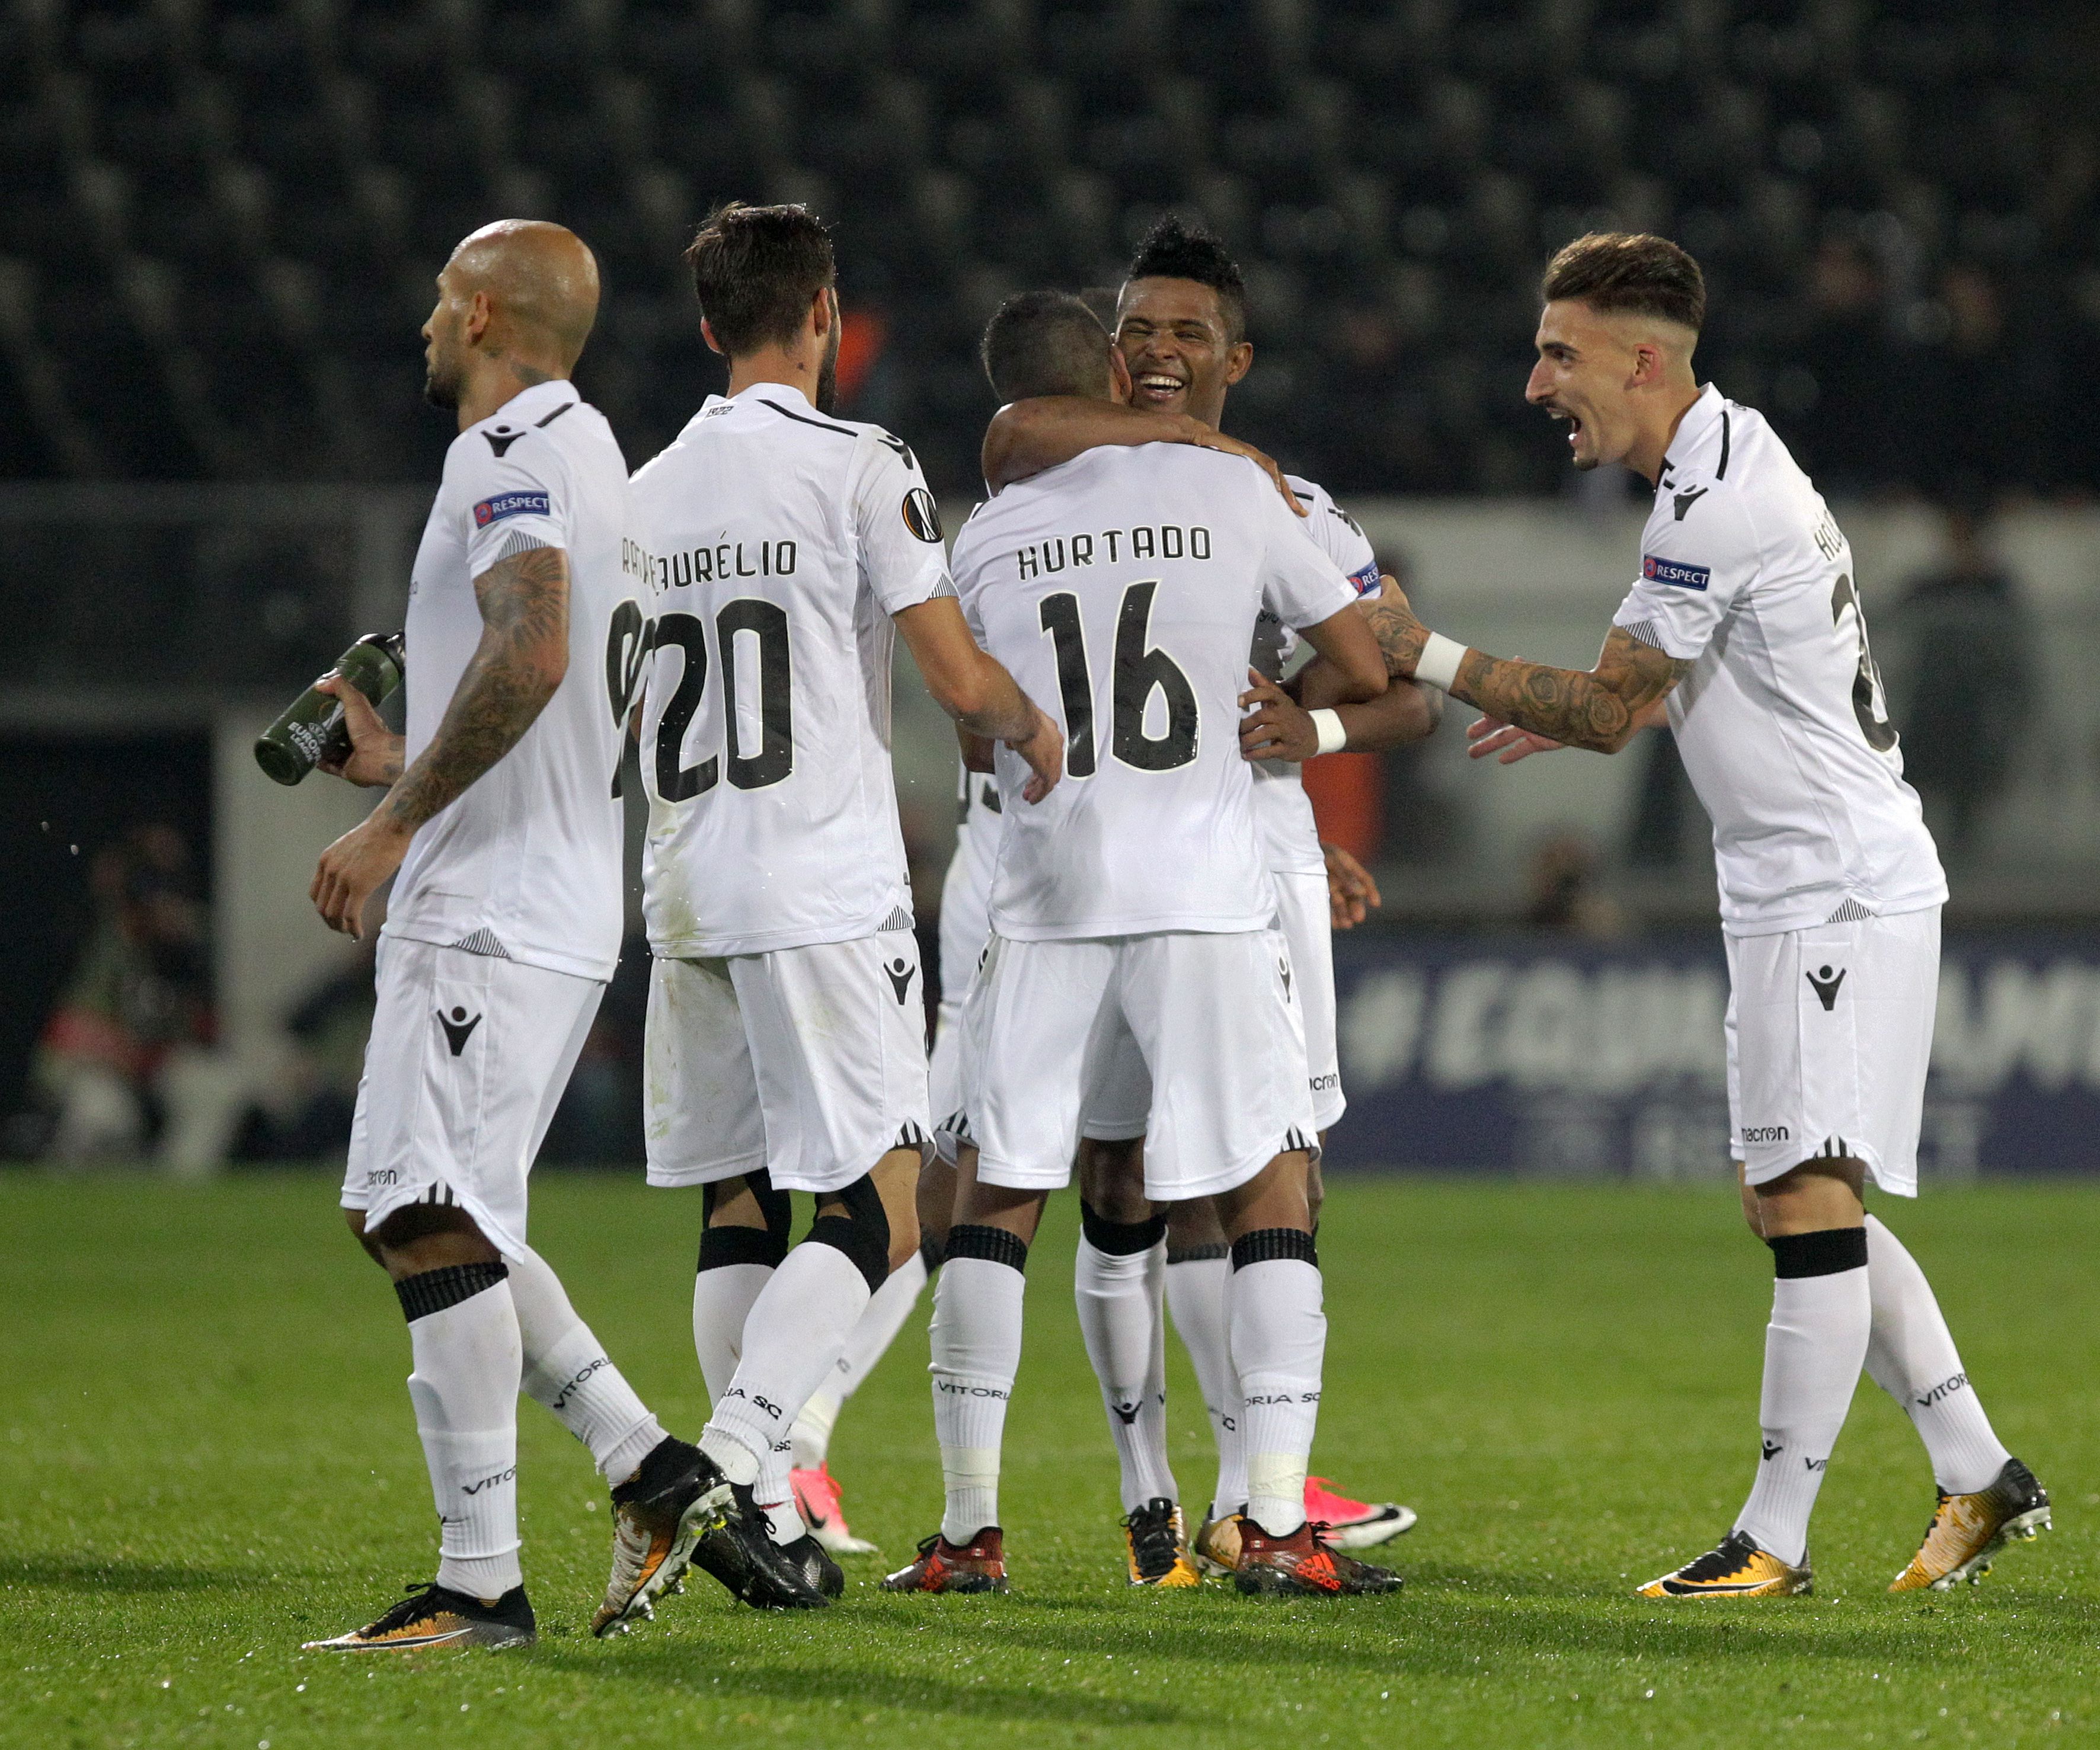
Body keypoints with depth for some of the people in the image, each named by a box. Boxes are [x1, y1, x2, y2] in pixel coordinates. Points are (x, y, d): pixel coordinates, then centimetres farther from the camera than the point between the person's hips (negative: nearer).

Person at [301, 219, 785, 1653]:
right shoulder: (586, 453, 20)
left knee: (436, 1222, -12)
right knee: (419, 1216, 14)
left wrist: (395, 823, -21)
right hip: (546, 907, 11)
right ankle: (655, 1471, 10)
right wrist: (407, 770, 31)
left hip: (494, 914, -11)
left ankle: (482, 1582, -13)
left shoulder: (511, 453, -11)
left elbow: (531, 658, -26)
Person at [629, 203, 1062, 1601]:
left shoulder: (650, 491, 12)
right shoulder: (860, 469, -6)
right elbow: (960, 679, -8)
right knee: (879, 1211, -5)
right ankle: (735, 1459, -23)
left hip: (688, 894, 6)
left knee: (741, 1209, 11)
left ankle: (764, 1518, 9)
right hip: (824, 893, -6)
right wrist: (1036, 730, 14)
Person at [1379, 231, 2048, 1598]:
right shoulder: (1737, 458, 13)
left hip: (1836, 892, -11)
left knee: (1808, 1196, -11)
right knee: (1796, 1202, 13)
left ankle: (1776, 1537, -11)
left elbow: (1608, 709, -14)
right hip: (1809, 885, 11)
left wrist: (1425, 655, -9)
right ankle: (1980, 1476, 17)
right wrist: (1569, 716, 21)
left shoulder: (1713, 505, -19)